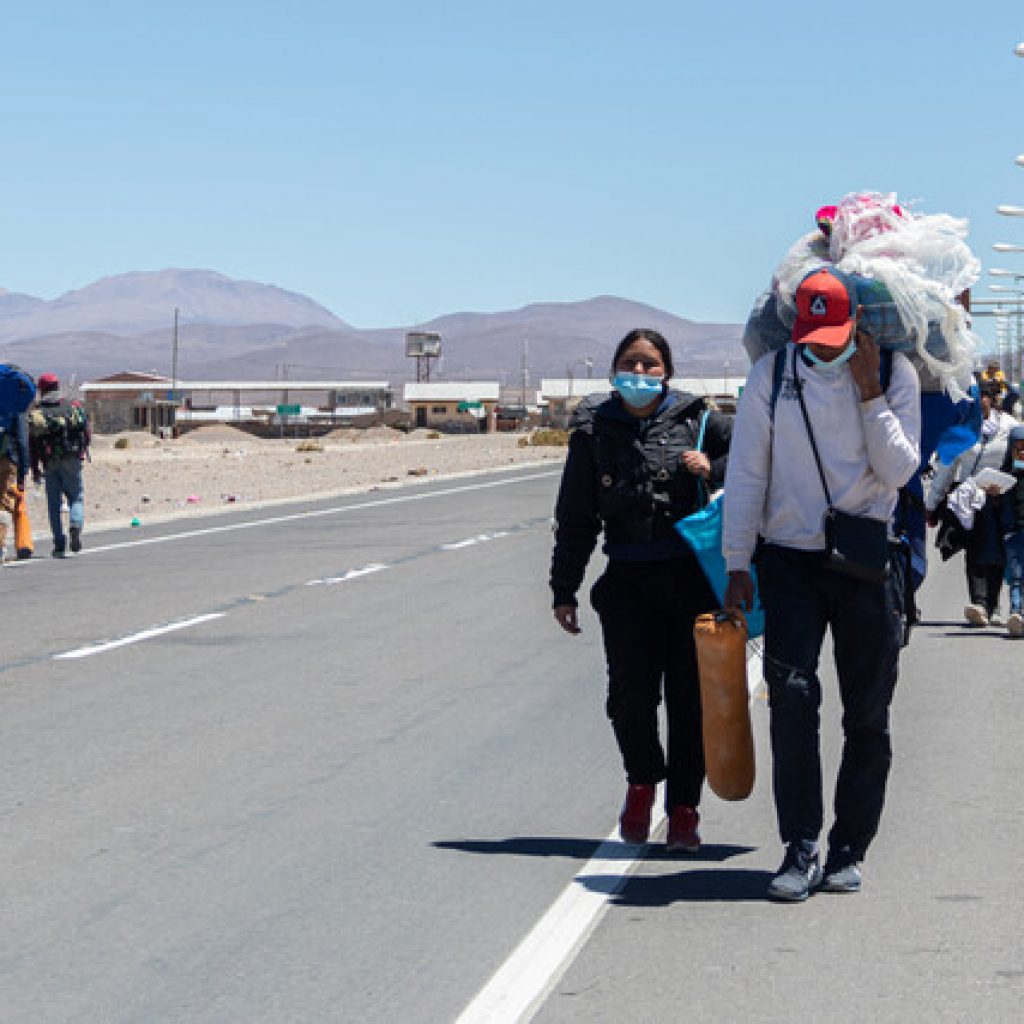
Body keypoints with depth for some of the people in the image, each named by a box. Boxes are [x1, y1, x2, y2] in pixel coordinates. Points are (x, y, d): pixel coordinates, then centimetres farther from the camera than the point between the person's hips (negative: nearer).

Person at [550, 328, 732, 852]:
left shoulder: (697, 420, 5)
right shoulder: (594, 430, 9)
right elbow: (575, 518, 12)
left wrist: (714, 470, -7)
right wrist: (564, 590, 10)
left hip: (693, 577, 0)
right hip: (627, 582, 0)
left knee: (689, 698, 0)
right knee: (630, 694, -11)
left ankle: (683, 809, 13)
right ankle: (642, 783, 17)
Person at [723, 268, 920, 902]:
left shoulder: (894, 374, 1)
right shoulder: (771, 374, 2)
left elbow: (899, 471, -6)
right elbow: (746, 473, 5)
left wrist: (869, 392, -12)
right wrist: (737, 565, 2)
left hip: (867, 561, 0)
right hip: (790, 558, 0)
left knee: (868, 716, 3)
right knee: (792, 695, -15)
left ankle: (848, 851, 15)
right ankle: (801, 848, -11)